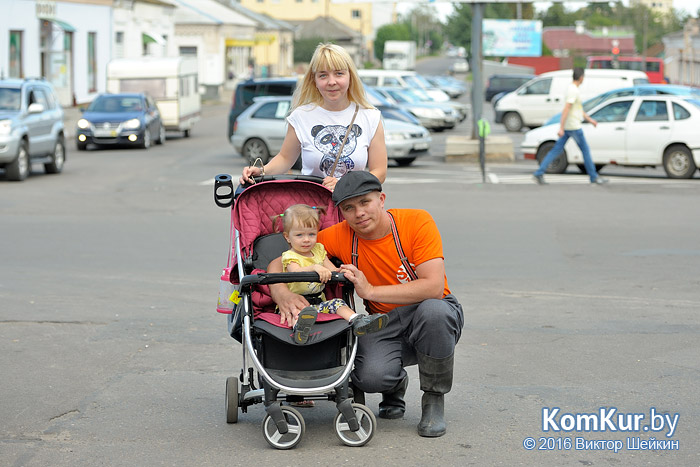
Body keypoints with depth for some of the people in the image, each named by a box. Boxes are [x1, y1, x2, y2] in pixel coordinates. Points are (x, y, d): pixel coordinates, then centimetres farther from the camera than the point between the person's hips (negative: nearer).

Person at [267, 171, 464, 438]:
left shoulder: (417, 222, -15)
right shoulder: (340, 236, -7)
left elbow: (434, 287, -25)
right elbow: (280, 261, -5)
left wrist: (371, 290, -30)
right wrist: (281, 293, -28)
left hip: (434, 317, -1)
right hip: (384, 325, 1)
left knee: (433, 310, -39)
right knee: (371, 375, -32)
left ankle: (434, 400, -13)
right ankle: (395, 385, 10)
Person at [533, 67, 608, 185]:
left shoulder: (574, 89, 15)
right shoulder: (573, 91, -17)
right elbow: (566, 109, -22)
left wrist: (590, 119, 27)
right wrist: (561, 128, -25)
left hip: (568, 127, 9)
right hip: (573, 127, -9)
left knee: (557, 150, 5)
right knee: (585, 150, 2)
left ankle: (539, 173, 0)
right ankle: (593, 177, 9)